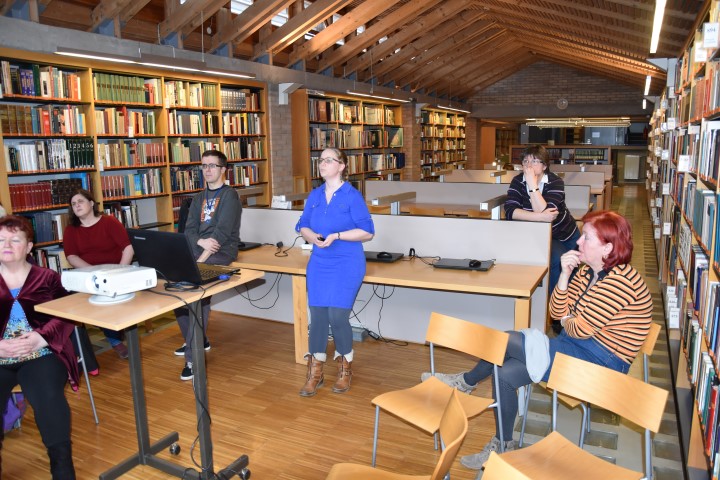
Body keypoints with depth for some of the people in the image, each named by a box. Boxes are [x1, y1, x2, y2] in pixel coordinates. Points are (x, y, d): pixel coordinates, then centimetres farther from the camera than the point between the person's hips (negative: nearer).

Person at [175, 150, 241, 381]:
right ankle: (197, 340, 15)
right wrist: (201, 241, -13)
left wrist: (201, 260, -20)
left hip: (222, 252, -7)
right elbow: (189, 229, 11)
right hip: (199, 249, 8)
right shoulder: (199, 198, 19)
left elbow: (222, 232, -14)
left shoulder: (229, 196, -4)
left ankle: (193, 357, -21)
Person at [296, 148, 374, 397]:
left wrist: (336, 236, -21)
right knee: (317, 316, 4)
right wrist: (310, 235, -10)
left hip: (346, 264, -5)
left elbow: (367, 232, -12)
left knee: (337, 316, -9)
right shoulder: (314, 195, 8)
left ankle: (345, 369, 17)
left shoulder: (352, 196, -9)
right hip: (318, 263, 5)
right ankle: (315, 373, 18)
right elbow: (303, 225, 13)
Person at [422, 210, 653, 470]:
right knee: (505, 374, -5)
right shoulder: (587, 270, 7)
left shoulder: (620, 281, -22)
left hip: (602, 360, -9)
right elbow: (557, 313, 5)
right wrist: (565, 274, -8)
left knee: (505, 341, -15)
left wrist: (566, 320, 1)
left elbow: (580, 329, -22)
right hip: (581, 347, 9)